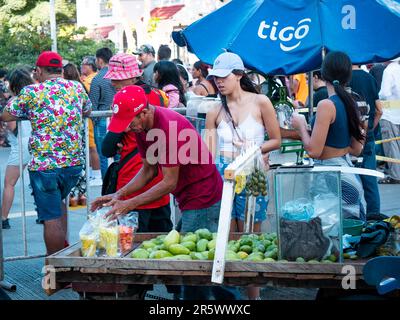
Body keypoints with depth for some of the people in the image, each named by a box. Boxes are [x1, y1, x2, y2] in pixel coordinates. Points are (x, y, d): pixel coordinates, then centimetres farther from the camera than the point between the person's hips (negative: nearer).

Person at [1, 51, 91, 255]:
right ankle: (64, 249, 24)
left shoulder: (31, 91, -6)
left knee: (52, 218, 1)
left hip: (44, 165, -5)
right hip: (74, 163, 5)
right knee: (58, 201, 29)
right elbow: (87, 111, 24)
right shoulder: (77, 88, 5)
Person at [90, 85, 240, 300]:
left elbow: (170, 182, -22)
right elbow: (149, 170, 12)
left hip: (203, 200, -9)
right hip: (189, 200, 10)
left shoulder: (169, 127, -25)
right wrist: (119, 194, 0)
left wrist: (130, 204, -19)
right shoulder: (141, 128, 4)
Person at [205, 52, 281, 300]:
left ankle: (254, 295, 10)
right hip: (223, 175, 3)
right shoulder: (215, 113, 7)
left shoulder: (260, 102, 0)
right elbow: (207, 154, 4)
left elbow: (276, 141, 3)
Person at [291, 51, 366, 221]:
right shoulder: (351, 103, 6)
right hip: (348, 168, 9)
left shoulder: (326, 105, -17)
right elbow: (356, 149, 13)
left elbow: (313, 151, -18)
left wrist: (301, 126, -2)